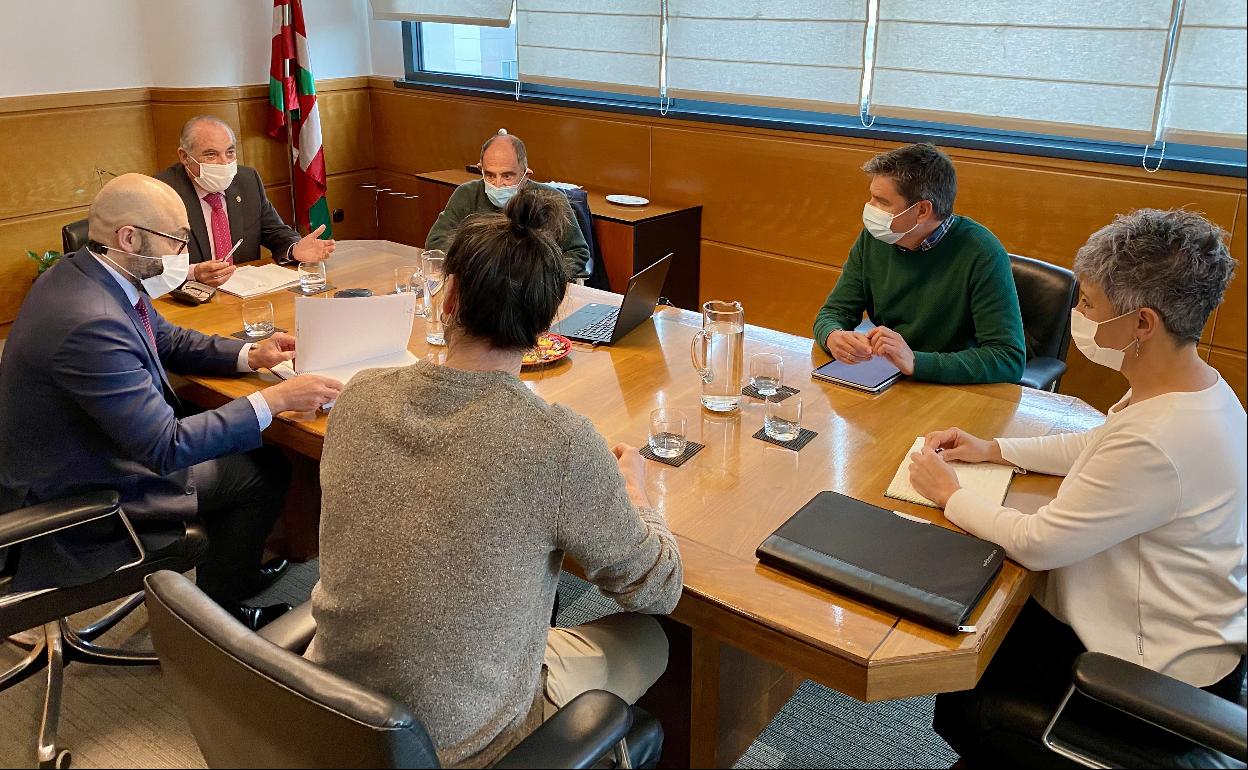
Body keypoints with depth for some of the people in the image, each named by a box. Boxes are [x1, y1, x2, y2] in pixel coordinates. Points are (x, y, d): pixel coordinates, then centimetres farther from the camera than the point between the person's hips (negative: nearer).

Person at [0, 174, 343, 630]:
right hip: (80, 496, -9)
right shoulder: (91, 323, -36)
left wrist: (249, 355, -5)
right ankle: (218, 610, 18)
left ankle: (232, 567, 34)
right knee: (265, 472, -2)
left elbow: (167, 340, 10)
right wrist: (275, 400, -30)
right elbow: (167, 449, -33)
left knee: (243, 453, 16)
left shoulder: (84, 272, -5)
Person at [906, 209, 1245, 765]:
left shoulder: (1158, 439, -36)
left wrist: (949, 495, -12)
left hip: (1158, 675, -9)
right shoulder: (1195, 385, -5)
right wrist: (995, 450, 7)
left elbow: (1037, 545, -28)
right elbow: (1099, 446, 14)